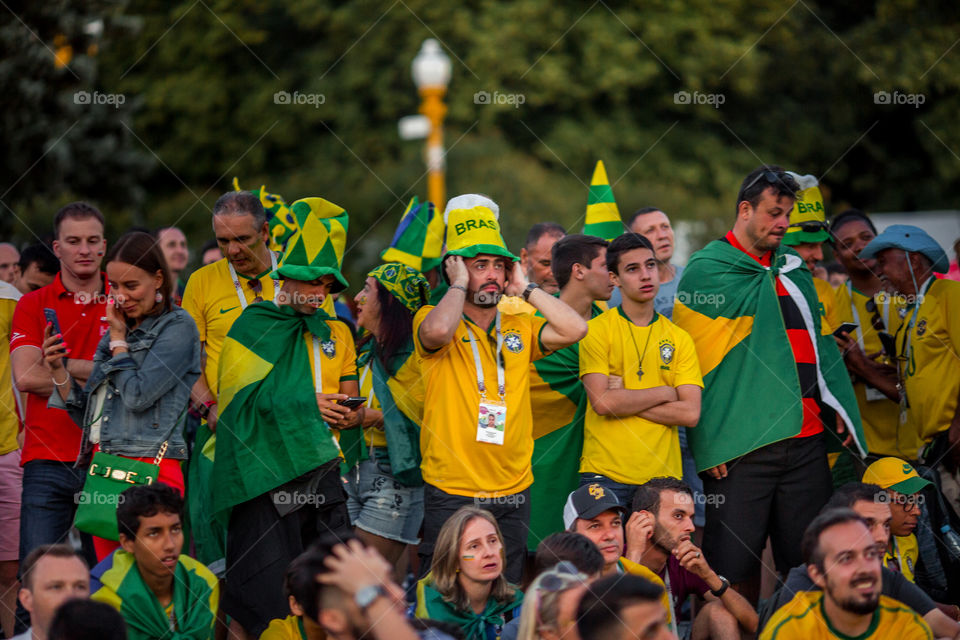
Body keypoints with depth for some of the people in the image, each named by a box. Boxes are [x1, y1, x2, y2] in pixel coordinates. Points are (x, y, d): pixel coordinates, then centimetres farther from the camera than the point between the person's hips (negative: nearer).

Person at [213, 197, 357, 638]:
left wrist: (347, 415, -2)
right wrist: (306, 403, -10)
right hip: (265, 469, -5)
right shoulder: (253, 325, 3)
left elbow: (352, 406, 22)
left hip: (320, 468, 5)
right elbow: (237, 397, -6)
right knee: (262, 597, -8)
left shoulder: (336, 333, 18)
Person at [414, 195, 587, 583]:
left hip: (513, 492, 5)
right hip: (451, 494, -5)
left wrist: (525, 289, 0)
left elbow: (574, 329, -4)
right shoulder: (429, 321, -3)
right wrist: (459, 285, -11)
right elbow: (438, 330, -28)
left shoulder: (520, 328, 11)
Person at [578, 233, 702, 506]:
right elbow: (601, 401, -11)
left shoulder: (679, 338, 10)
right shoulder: (597, 330, 1)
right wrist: (664, 393, -3)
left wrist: (625, 400, -8)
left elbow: (690, 414, -1)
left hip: (663, 474, 3)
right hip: (605, 474, -3)